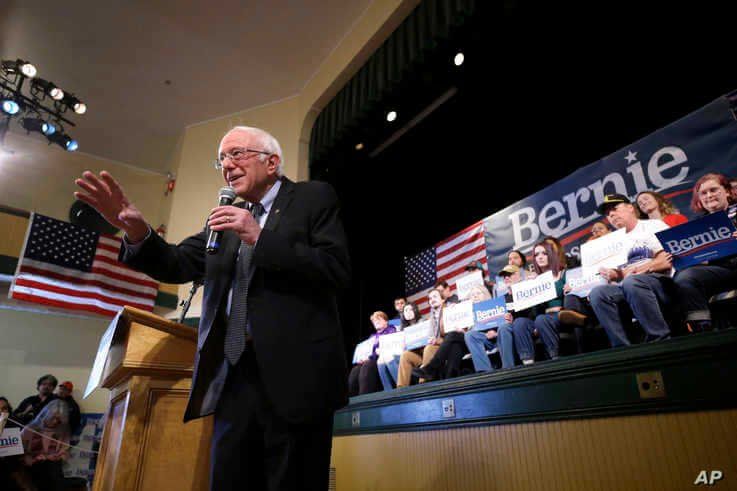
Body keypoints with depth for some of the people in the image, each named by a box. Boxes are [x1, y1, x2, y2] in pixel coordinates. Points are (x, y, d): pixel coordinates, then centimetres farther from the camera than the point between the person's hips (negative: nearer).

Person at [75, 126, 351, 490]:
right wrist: (137, 232, -7)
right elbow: (177, 265, 12)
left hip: (293, 374, -5)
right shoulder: (227, 215, 18)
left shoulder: (313, 197, 2)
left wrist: (259, 237, -15)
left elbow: (339, 269, -11)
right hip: (234, 376, 5)